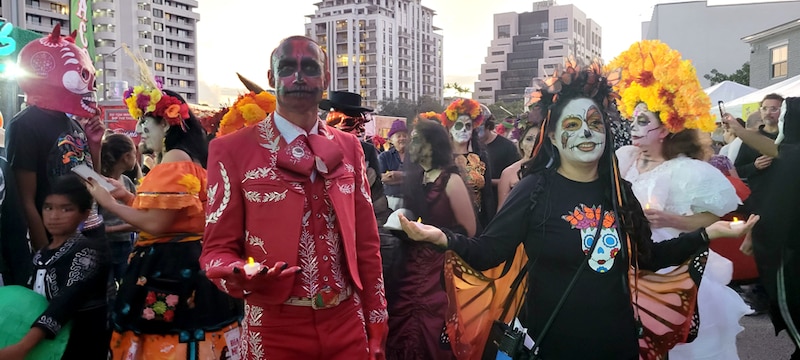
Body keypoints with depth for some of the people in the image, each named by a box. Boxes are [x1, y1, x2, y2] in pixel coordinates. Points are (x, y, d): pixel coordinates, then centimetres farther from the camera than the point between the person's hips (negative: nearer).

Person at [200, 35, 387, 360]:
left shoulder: (348, 147, 6)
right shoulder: (233, 149, -5)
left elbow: (366, 243, 7)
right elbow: (218, 248, -4)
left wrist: (376, 324, 7)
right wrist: (240, 276, -25)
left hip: (347, 323, 3)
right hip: (275, 329, -3)